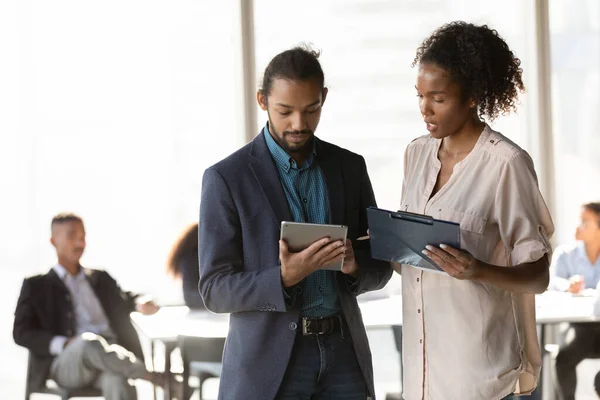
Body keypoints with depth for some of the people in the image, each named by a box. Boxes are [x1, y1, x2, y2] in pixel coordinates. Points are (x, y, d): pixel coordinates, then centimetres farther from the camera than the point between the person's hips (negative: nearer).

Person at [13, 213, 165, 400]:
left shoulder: (101, 279, 30)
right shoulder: (36, 286, 16)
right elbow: (21, 333, 6)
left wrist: (143, 304, 0)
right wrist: (63, 344, -12)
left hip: (110, 357, 3)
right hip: (66, 363, -3)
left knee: (117, 379, -37)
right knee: (90, 341, -40)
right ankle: (153, 377, -32)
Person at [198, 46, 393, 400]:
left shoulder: (350, 167, 6)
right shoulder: (227, 178, -6)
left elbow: (380, 267, 10)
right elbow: (215, 290, -8)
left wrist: (353, 264, -13)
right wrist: (285, 278, -24)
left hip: (344, 356, 3)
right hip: (268, 361, -3)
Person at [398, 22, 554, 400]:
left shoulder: (505, 163, -13)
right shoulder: (417, 154, 7)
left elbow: (538, 275, -11)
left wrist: (478, 271, -28)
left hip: (477, 356, -6)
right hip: (422, 351, 6)